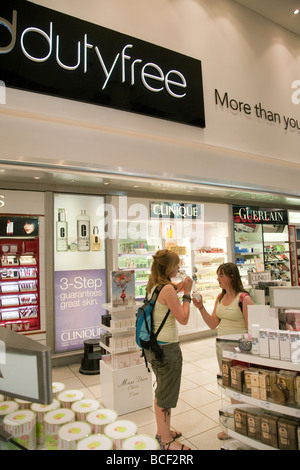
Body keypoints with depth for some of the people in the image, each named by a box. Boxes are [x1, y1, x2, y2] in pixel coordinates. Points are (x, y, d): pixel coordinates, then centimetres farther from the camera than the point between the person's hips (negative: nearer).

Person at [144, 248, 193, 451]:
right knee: (167, 394, 8)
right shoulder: (167, 288, -22)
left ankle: (163, 431, 42)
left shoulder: (153, 287, 5)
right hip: (167, 347, -9)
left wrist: (177, 289, 10)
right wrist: (187, 294, -11)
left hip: (154, 344, 9)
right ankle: (166, 441, 25)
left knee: (161, 391, 24)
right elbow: (183, 319, -19)